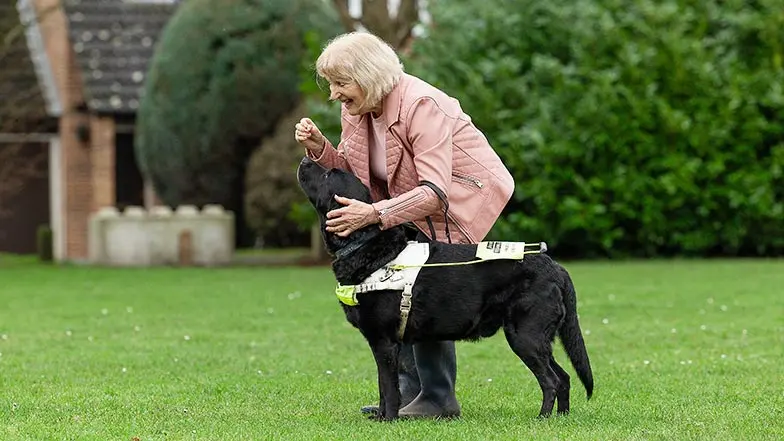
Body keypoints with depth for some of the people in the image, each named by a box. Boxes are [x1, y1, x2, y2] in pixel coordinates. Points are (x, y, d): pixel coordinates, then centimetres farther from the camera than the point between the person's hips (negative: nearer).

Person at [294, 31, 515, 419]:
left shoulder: (421, 106, -28)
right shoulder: (356, 109, -3)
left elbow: (435, 191, -34)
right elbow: (349, 170, 6)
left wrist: (374, 214, -43)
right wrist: (318, 148, -13)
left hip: (466, 194, -9)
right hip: (412, 202, 9)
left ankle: (438, 398, -13)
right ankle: (409, 390, 5)